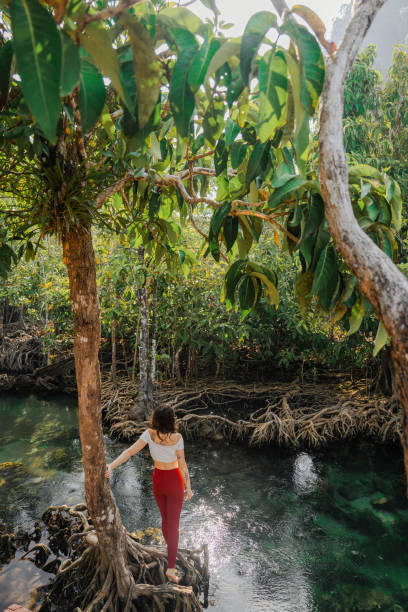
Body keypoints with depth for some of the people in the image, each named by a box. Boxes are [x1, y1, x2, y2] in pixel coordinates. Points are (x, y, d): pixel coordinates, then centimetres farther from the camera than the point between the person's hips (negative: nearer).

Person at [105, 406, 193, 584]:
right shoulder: (176, 437, -22)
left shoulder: (149, 434, -14)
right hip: (174, 479, -3)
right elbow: (182, 464, -15)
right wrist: (188, 487, -5)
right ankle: (171, 568, 2)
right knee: (173, 523, 4)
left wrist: (111, 465, -24)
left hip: (158, 479, 3)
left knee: (165, 518, 24)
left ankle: (170, 548, 44)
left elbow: (130, 451, -22)